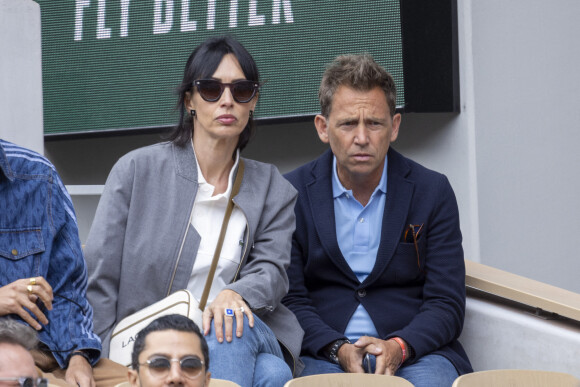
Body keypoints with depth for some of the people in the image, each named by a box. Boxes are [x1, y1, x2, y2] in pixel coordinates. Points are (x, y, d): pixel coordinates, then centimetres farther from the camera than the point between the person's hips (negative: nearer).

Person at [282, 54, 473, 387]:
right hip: (323, 355, 0)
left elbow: (447, 304, 2)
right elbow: (291, 300, 2)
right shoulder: (294, 194, 4)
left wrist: (399, 347, -17)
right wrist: (338, 349, -16)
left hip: (414, 353, 1)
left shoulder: (433, 192, 5)